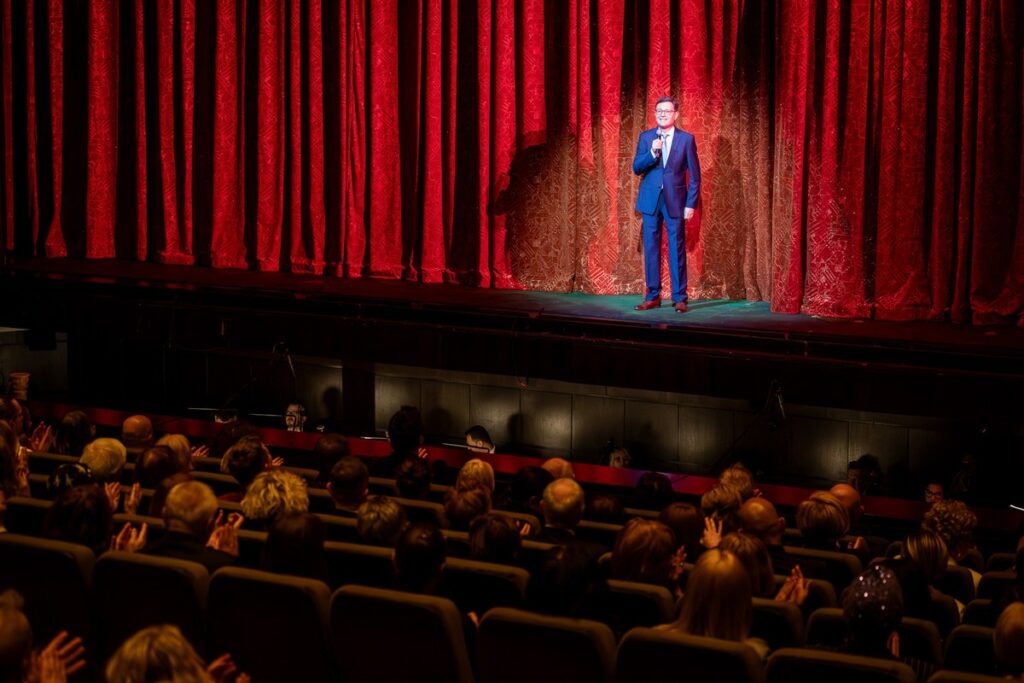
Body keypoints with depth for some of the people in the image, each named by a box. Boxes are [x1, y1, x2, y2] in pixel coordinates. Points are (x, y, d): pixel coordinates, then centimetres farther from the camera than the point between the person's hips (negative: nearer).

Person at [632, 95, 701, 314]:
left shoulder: (686, 139, 0)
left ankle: (680, 298, 4)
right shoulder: (645, 137, 6)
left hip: (675, 201, -2)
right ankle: (652, 296, 11)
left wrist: (691, 204, -5)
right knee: (651, 249, 4)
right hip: (650, 200, 2)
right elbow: (636, 168, 1)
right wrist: (652, 153, -16)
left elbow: (694, 175, 1)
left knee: (677, 250, -1)